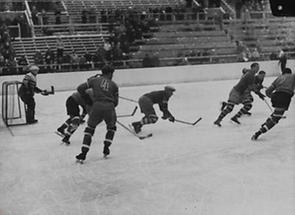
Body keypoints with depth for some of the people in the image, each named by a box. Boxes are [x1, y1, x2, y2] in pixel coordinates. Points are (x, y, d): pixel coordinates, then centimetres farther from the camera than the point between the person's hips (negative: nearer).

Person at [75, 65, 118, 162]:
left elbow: (80, 88, 13)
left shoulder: (95, 80, 17)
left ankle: (83, 154, 4)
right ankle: (106, 149, 19)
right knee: (111, 127, 29)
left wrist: (88, 100, 22)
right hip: (109, 107, 0)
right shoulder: (114, 85, 18)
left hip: (97, 106, 0)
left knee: (90, 128, 15)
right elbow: (115, 102, 16)